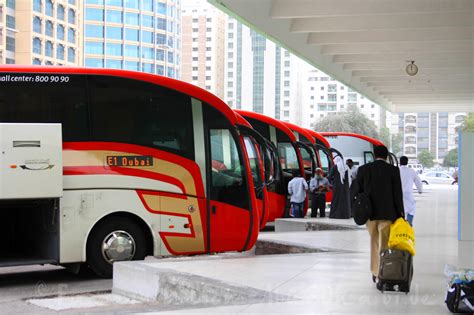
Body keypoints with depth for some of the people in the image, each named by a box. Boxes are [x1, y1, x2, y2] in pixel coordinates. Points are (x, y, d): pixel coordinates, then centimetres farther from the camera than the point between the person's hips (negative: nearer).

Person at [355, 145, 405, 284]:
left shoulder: (363, 169, 1)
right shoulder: (393, 170, -6)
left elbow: (358, 192, 4)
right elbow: (397, 193, -6)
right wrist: (400, 212, 1)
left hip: (370, 212, 3)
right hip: (387, 213, -3)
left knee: (374, 243, 17)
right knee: (384, 244, 4)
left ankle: (375, 272, 20)